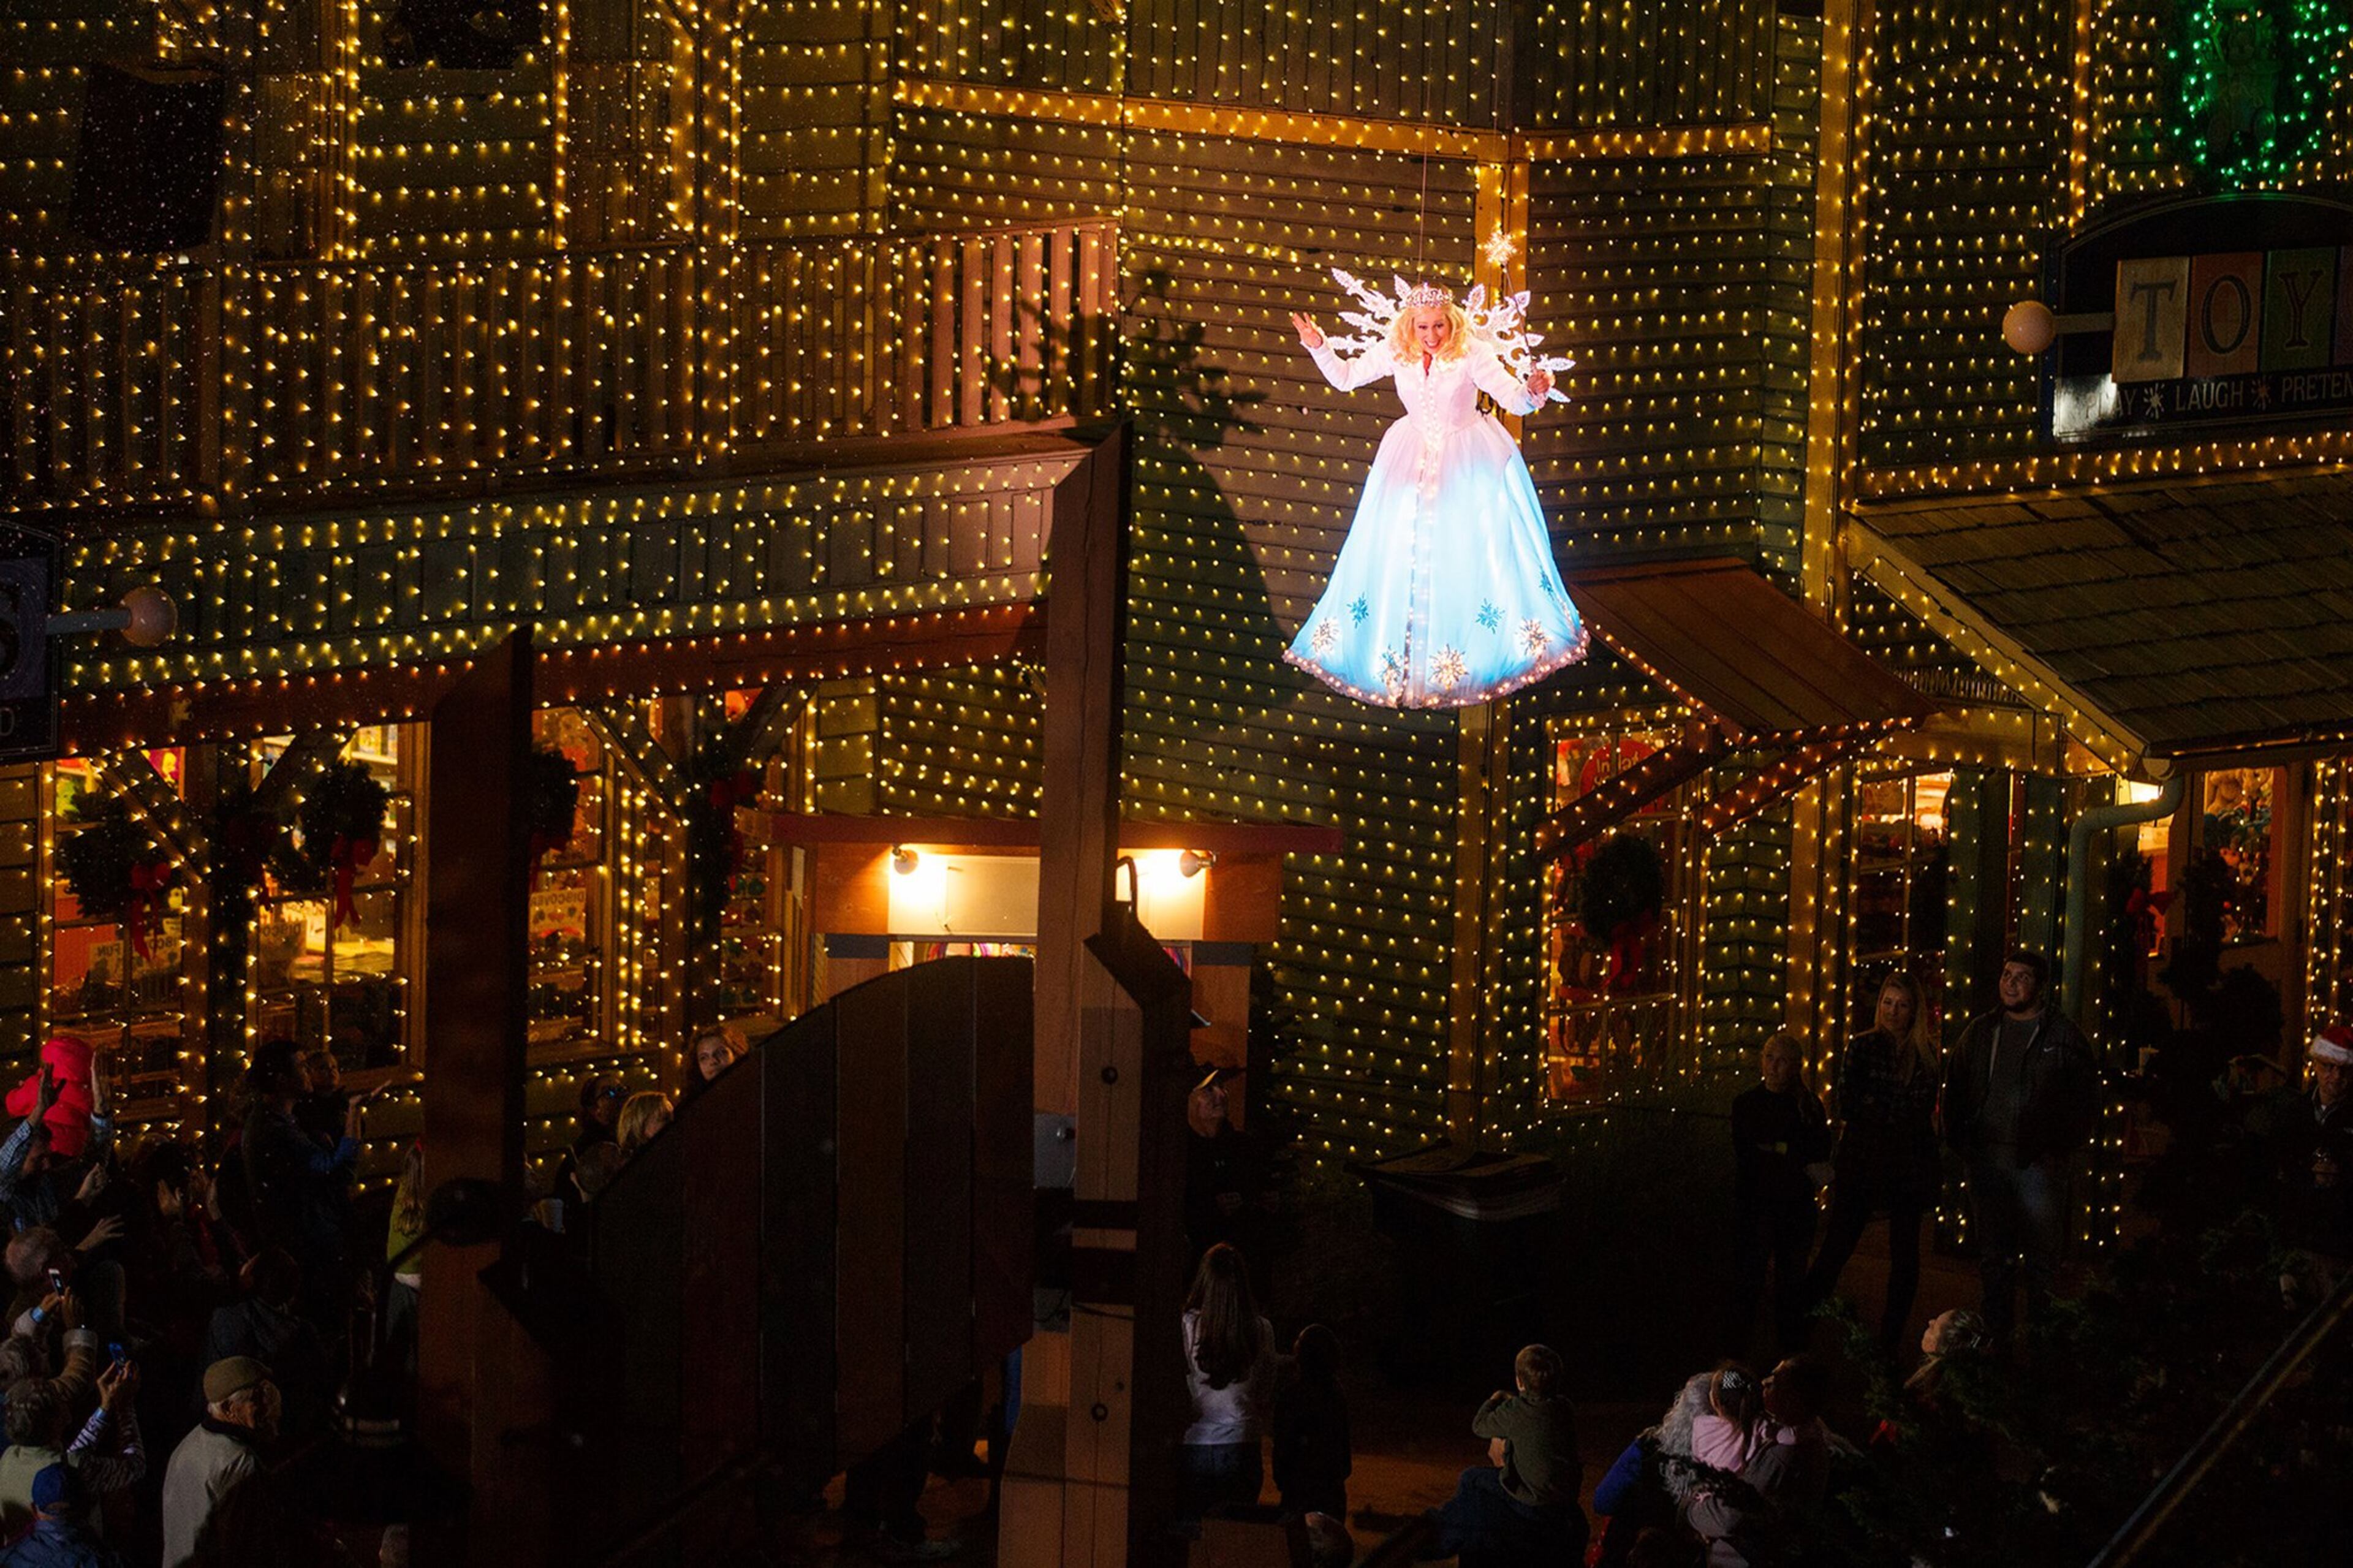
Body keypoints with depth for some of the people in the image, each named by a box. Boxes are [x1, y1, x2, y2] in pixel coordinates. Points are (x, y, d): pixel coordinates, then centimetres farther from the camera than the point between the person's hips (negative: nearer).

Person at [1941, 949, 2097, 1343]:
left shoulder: (2061, 1036, -1)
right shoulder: (1980, 1031, 10)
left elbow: (2087, 1099, 0)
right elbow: (1955, 1090, 17)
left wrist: (2061, 1149, -6)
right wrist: (1959, 1141, 6)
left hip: (2038, 1162, -4)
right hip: (1987, 1160, 4)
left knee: (2041, 1259, -2)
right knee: (1993, 1258, 9)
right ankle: (1995, 1338, 15)